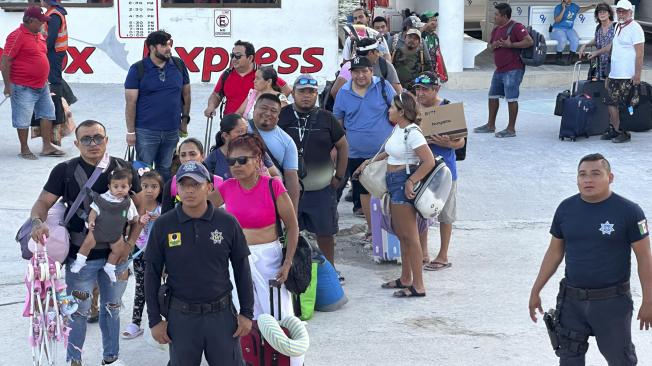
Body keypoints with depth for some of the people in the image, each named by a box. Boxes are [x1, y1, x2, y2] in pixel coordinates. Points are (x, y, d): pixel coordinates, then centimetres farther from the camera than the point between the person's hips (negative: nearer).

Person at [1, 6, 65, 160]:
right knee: (23, 119, 2)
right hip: (24, 88, -9)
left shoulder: (39, 35, 10)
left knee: (47, 114, 12)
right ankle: (24, 149, 12)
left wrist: (45, 80, 22)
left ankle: (47, 147, 19)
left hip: (42, 86, 9)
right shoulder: (17, 36, -16)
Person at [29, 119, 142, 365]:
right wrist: (37, 222, -31)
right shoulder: (65, 171, -5)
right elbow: (43, 202, -9)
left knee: (112, 308, 17)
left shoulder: (123, 168, -1)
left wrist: (130, 242, -4)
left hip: (116, 253, 2)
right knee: (78, 311, 3)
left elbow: (142, 208, 4)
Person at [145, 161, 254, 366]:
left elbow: (242, 270, 5)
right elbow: (152, 275, 2)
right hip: (181, 316, 0)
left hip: (222, 313, 0)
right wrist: (154, 320, 0)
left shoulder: (228, 223, -3)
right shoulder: (163, 226, -3)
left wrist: (247, 313, 3)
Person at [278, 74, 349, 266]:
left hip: (321, 189, 1)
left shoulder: (326, 119, 0)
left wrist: (339, 176, 5)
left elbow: (343, 146, 9)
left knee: (325, 232, 9)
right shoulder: (281, 116, -3)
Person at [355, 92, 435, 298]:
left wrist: (411, 182, -20)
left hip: (404, 184, -10)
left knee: (409, 236, -4)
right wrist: (371, 162, 19)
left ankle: (418, 286, 1)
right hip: (394, 183, 10)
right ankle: (405, 279, 28)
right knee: (401, 234, 17)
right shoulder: (397, 128, 10)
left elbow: (429, 161, -23)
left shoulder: (412, 133, -18)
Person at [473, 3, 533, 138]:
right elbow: (490, 47, 25)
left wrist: (510, 44, -21)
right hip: (499, 70, 10)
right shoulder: (496, 29, 15)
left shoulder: (516, 27, -12)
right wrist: (493, 45, 1)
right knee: (493, 96, 14)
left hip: (513, 70, -9)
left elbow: (529, 41, -20)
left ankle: (511, 129, -2)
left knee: (511, 98, -7)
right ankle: (490, 125, 25)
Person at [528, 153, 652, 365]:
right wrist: (536, 291, 11)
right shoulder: (566, 208, 3)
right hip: (572, 300, 4)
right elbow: (554, 252, 11)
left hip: (612, 302, -4)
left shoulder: (629, 211, -9)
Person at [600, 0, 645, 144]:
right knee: (611, 103, 10)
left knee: (627, 106, -4)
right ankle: (614, 129, 19)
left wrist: (637, 74, -18)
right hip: (614, 74, 9)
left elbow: (640, 53, -15)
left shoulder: (635, 28, -12)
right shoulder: (617, 27, 15)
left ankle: (625, 133, 3)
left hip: (628, 77, -9)